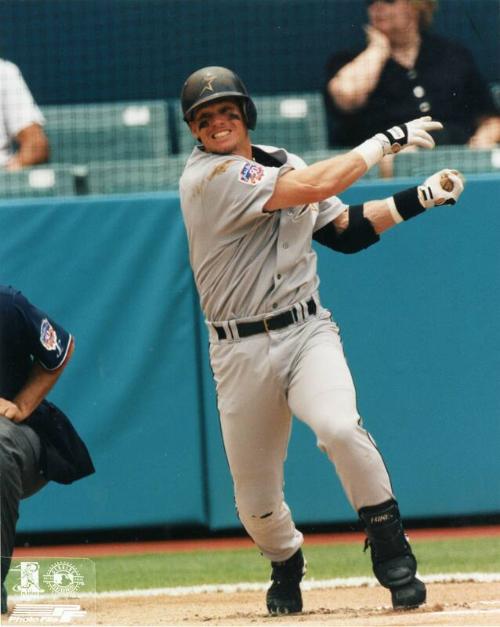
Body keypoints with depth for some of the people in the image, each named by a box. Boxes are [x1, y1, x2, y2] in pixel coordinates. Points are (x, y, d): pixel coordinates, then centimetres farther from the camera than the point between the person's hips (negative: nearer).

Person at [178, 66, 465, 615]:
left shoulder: (281, 163, 10)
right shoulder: (209, 177, -13)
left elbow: (345, 230, 16)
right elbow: (317, 185, -21)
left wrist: (419, 198, 6)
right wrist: (386, 142, -12)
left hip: (307, 333, 3)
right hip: (241, 353, -3)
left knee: (339, 427, -29)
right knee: (256, 502, 3)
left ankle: (392, 554, -14)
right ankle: (286, 567, 37)